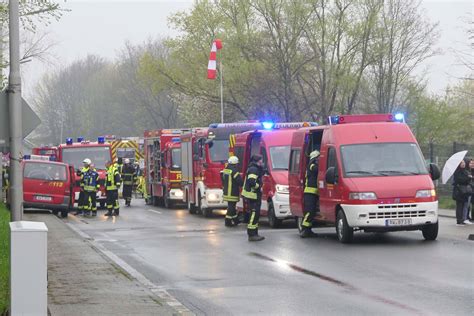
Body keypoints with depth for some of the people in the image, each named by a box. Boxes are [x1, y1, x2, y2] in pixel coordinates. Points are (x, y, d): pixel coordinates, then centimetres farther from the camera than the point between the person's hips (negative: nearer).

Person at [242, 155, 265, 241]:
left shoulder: (256, 169, 20)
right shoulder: (253, 169, -15)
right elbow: (251, 181, -26)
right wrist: (258, 186, -14)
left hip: (256, 195, 11)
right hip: (252, 195, -11)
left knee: (256, 215, 15)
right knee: (254, 214, -11)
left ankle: (255, 234, 21)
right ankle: (251, 235, -12)